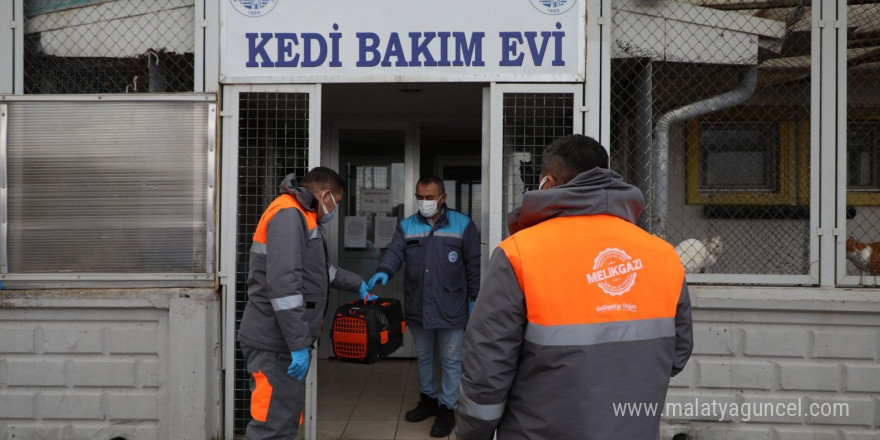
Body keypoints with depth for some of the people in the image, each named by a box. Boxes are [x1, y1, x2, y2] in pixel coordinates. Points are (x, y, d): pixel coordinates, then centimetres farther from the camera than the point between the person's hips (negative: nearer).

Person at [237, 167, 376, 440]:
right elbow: (283, 284, -26)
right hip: (275, 342, -10)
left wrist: (357, 284, 41)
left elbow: (319, 269, 34)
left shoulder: (301, 217, 18)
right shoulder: (288, 215, -16)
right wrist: (299, 343, -25)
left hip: (285, 340, 10)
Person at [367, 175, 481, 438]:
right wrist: (384, 271, -30)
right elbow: (394, 252, -9)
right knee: (423, 357, 19)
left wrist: (474, 298, -2)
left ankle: (447, 408, 19)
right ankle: (428, 399, 36)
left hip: (450, 308, -3)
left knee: (450, 360, 6)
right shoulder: (406, 226, 4)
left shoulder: (462, 224, -3)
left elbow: (473, 264, -1)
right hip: (417, 307, 3)